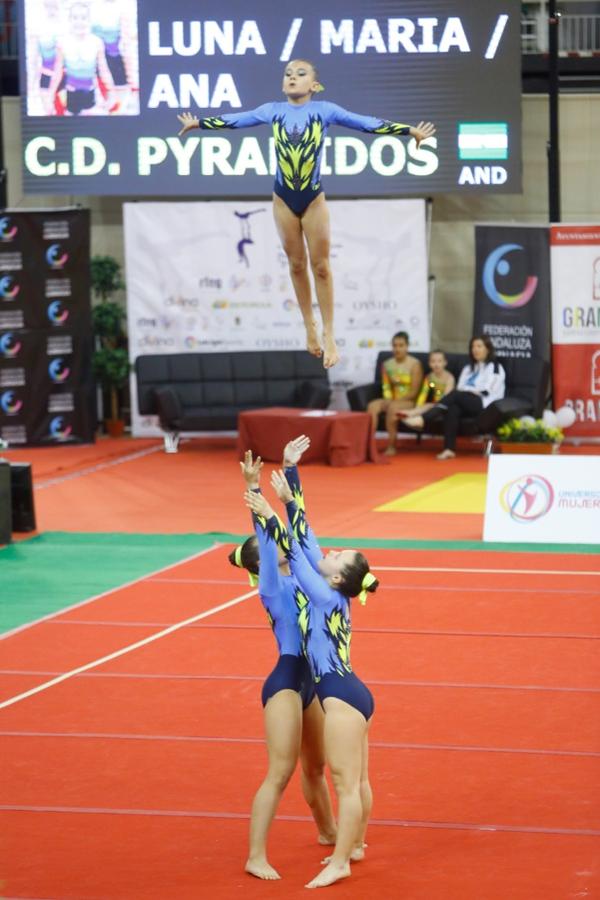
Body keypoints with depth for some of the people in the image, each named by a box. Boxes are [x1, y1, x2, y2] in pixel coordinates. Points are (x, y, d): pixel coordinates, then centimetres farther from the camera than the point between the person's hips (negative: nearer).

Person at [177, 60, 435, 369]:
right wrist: (199, 123, 17)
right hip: (284, 199, 2)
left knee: (321, 266, 0)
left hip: (313, 198, -2)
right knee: (297, 265, 9)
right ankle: (309, 327, 22)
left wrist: (410, 130, -3)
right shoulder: (272, 111, 2)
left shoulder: (325, 110, -4)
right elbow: (233, 120, 13)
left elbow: (368, 123, -2)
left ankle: (328, 336, 6)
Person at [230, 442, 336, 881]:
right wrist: (254, 489, -26)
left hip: (307, 680, 9)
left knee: (315, 765, 25)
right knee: (281, 773, -10)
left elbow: (292, 522, 12)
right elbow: (264, 532, -18)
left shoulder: (293, 579, 10)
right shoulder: (271, 586, -9)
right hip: (285, 682, -9)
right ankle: (256, 857, -8)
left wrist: (290, 468, 13)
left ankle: (327, 832, 44)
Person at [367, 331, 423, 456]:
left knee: (392, 407, -36)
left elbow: (414, 392, -10)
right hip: (392, 400, 5)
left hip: (409, 401, -5)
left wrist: (397, 400, -16)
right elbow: (386, 388, 10)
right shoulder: (387, 365, 9)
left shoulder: (414, 364, -5)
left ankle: (391, 446, -29)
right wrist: (389, 399, -10)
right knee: (372, 406, -24)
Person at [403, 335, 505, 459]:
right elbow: (460, 388, 14)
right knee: (453, 408, -33)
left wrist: (466, 390, -2)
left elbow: (487, 391, -3)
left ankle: (423, 419, -46)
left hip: (486, 406, -5)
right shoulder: (468, 369, 28)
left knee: (456, 395, -31)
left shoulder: (495, 368, 10)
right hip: (468, 407, 5)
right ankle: (449, 449, -46)